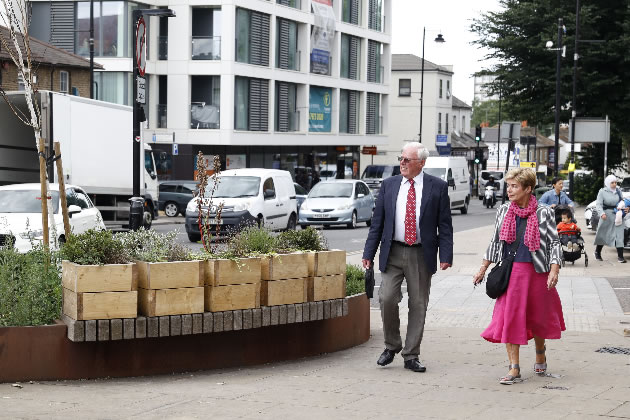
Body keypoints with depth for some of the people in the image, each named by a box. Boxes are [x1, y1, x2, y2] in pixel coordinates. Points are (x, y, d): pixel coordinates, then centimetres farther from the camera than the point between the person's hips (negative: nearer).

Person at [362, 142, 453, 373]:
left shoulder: (437, 187, 1)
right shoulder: (389, 185, 7)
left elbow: (445, 224, 1)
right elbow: (377, 222, 9)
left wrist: (446, 255, -8)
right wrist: (369, 253, 3)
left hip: (421, 255, -1)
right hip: (393, 252, 1)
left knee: (418, 305, 3)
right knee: (387, 298, -10)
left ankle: (411, 356, 14)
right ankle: (391, 346, 12)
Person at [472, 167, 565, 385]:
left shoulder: (544, 213, -5)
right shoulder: (503, 211, 5)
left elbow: (554, 242, -4)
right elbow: (495, 241, 14)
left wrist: (554, 271, -16)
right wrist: (483, 269, 15)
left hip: (536, 271, -2)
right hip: (510, 271, 2)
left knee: (536, 316, 12)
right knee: (508, 317, -7)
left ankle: (540, 353, 41)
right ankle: (514, 367, -3)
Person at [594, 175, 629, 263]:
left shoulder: (618, 191, 8)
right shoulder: (602, 192, -5)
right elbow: (598, 204, -9)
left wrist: (626, 207, -6)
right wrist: (602, 213, -26)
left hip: (617, 216, 3)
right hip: (606, 216, -3)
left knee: (619, 235, -7)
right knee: (603, 235, 11)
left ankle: (620, 256, -8)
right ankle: (597, 253, 32)